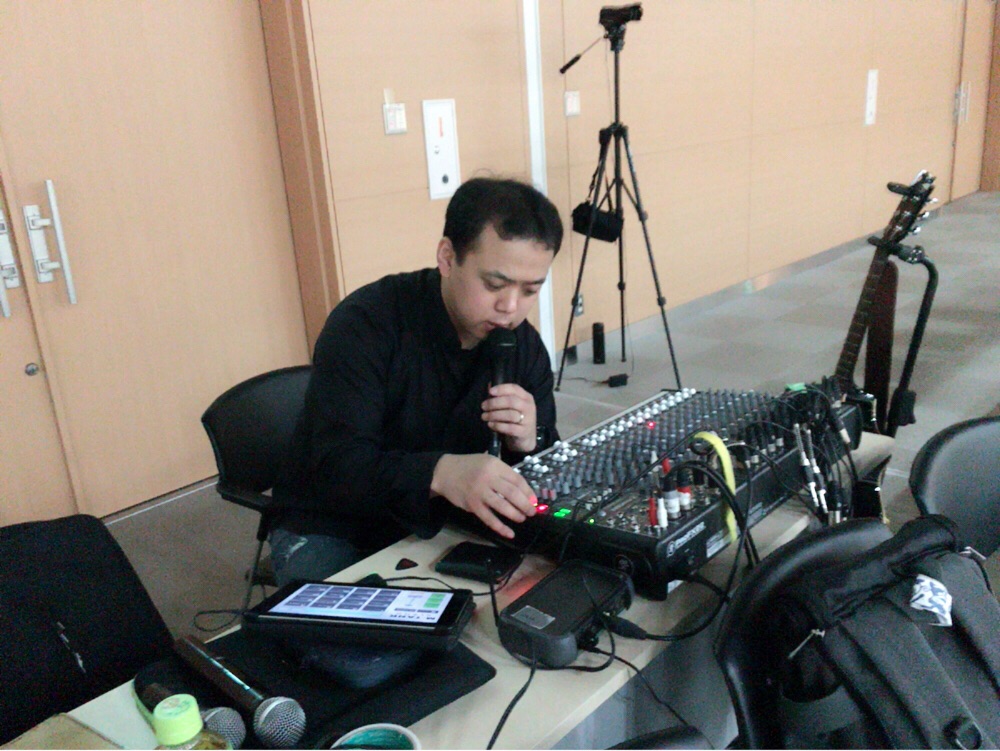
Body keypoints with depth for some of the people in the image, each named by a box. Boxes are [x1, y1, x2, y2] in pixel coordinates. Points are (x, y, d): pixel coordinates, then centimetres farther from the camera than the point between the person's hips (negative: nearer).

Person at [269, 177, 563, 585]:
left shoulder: (525, 347, -5)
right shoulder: (366, 323, -21)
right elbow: (338, 467, -31)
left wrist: (528, 445, -23)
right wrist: (439, 472, -49)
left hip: (441, 527, 5)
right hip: (336, 533, -4)